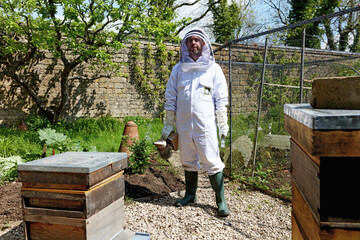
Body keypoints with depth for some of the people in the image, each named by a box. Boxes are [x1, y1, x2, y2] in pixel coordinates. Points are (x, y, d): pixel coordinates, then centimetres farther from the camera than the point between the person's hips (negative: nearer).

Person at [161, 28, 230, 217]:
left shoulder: (213, 68, 5)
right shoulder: (178, 69, 11)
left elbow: (221, 99, 4)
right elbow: (170, 98, 12)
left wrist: (223, 123, -3)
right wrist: (168, 124, 9)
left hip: (206, 123, -3)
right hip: (183, 124, 3)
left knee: (212, 162, -4)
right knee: (188, 161, 13)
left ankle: (221, 201, 7)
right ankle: (190, 194, 29)